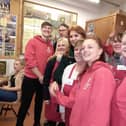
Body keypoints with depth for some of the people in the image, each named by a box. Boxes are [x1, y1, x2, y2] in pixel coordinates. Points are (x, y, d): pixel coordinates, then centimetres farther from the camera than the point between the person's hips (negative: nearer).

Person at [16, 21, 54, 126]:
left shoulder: (50, 45, 6)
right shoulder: (32, 41, -7)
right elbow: (29, 60, -15)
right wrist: (40, 76, -15)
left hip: (44, 79, 5)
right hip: (31, 78, -4)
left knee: (39, 102, 17)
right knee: (25, 103, 4)